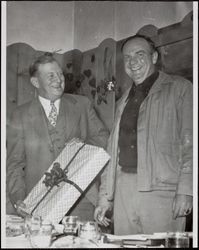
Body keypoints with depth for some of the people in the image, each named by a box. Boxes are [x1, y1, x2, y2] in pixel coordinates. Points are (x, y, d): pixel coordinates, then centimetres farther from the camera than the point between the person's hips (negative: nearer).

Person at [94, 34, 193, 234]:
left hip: (161, 191, -4)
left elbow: (190, 141, -5)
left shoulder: (179, 88, 4)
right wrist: (104, 196, 14)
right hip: (123, 191, 5)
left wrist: (185, 191, -14)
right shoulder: (123, 102, 21)